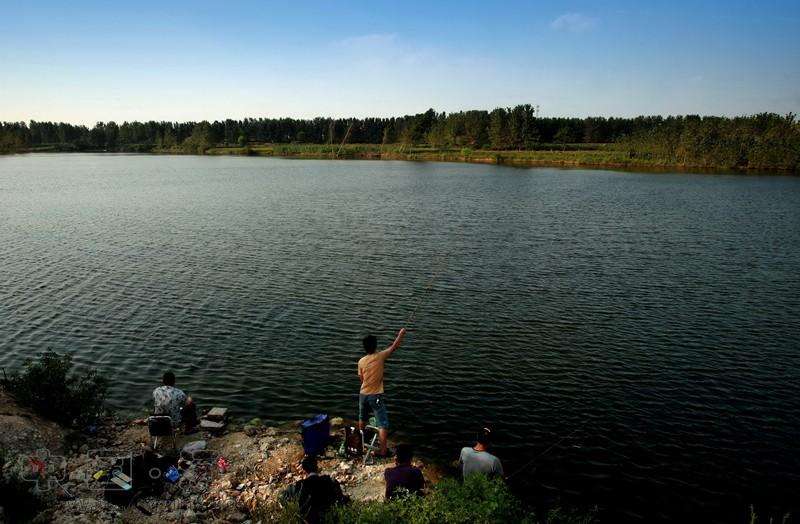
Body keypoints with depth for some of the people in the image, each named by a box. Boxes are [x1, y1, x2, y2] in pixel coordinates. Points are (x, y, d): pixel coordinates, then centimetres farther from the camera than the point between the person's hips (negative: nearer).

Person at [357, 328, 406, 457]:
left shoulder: (361, 361, -4)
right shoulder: (380, 356, -15)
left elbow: (361, 378, 7)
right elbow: (394, 346, -3)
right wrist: (401, 334, 11)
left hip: (363, 394, 5)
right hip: (375, 396, -5)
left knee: (362, 419, 28)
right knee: (383, 424, 0)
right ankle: (383, 450, -4)